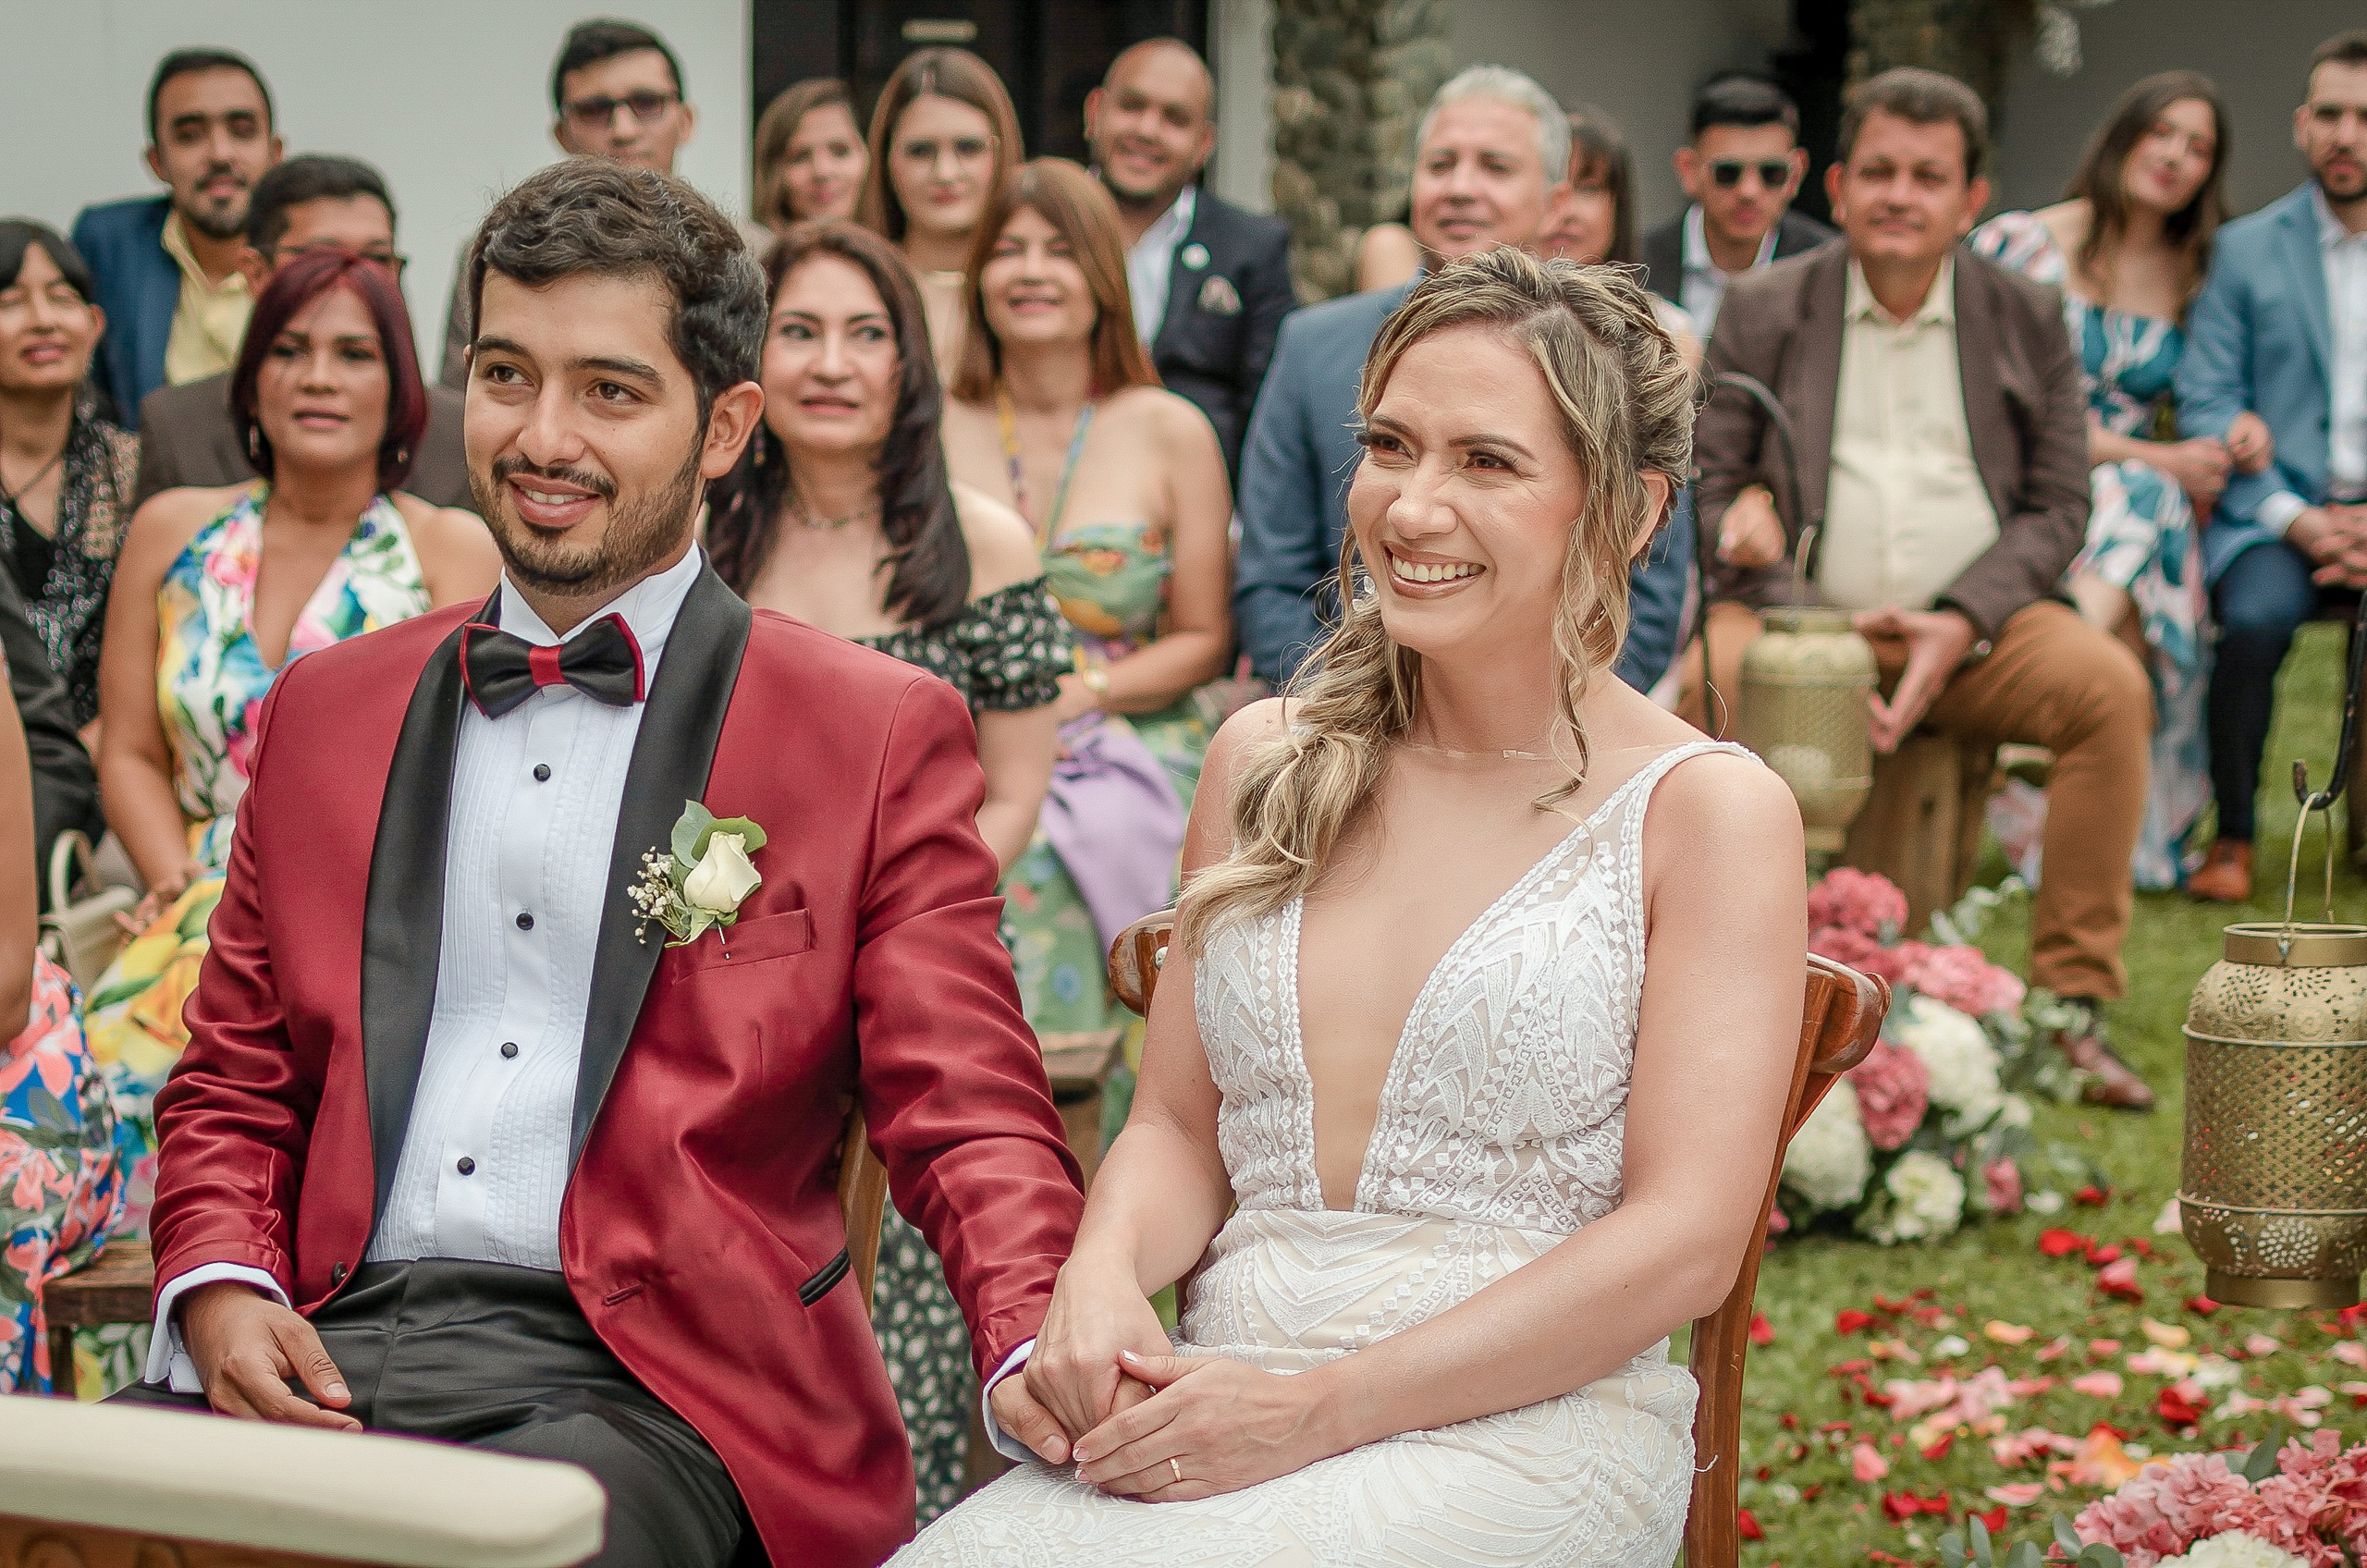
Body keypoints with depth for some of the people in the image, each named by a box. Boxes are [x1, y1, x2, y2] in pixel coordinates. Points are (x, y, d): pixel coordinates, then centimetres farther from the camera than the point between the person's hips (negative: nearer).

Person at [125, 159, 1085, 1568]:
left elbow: (967, 1117, 1)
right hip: (332, 1360, 4)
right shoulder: (328, 711, 18)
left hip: (646, 1390, -3)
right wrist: (219, 1287, 1)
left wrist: (1039, 1354, -19)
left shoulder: (881, 735, 6)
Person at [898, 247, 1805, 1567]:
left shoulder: (1710, 810, -1)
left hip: (1528, 1424, -4)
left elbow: (1685, 1239, -7)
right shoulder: (1269, 762, 14)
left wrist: (1319, 1408, -14)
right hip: (1218, 1403, 4)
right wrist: (1102, 1278, -6)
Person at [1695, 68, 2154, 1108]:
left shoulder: (2028, 319, 10)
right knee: (1710, 680, -34)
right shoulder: (1762, 311, 7)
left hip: (1975, 625, 1)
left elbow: (2058, 507, 7)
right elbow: (1710, 485, 2)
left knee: (2110, 683, -27)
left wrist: (1960, 626, -13)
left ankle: (2074, 1003, -20)